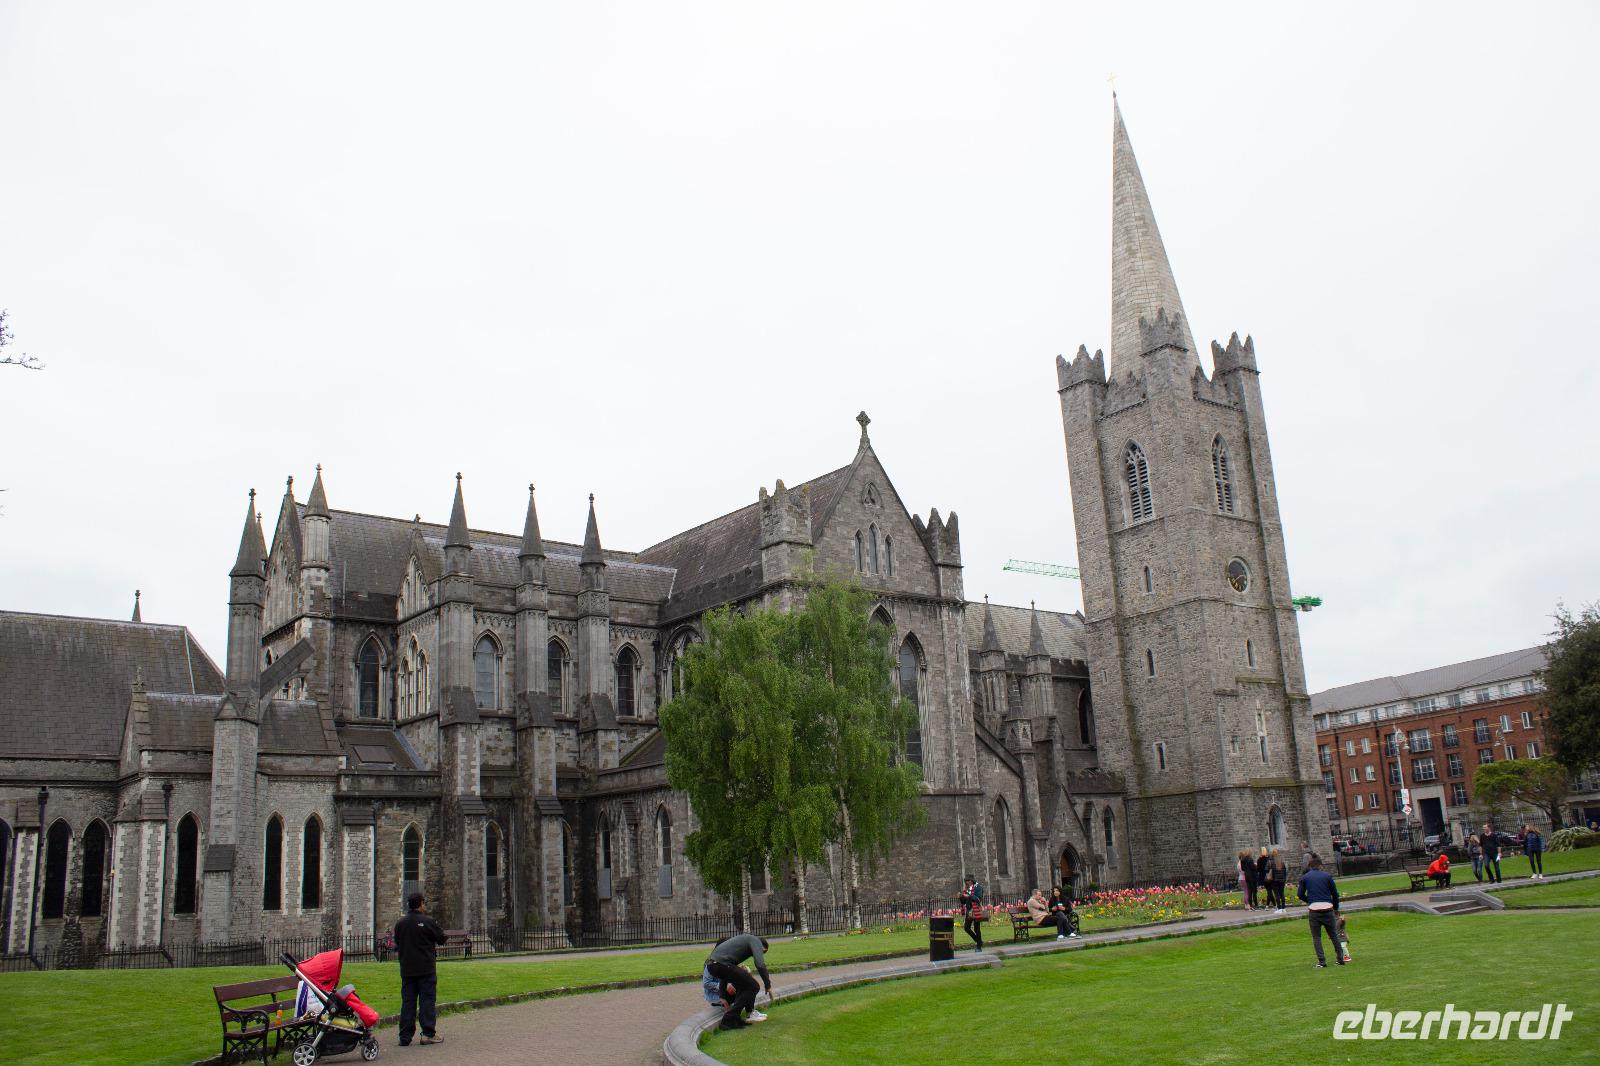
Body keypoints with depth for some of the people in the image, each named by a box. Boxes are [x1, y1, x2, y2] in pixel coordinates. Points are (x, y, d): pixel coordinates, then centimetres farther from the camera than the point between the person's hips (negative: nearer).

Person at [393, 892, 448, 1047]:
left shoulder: (400, 924, 4)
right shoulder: (427, 922, -12)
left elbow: (397, 944, 15)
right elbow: (442, 939, -4)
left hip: (406, 969, 5)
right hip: (426, 968, -5)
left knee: (407, 1001, 9)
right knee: (427, 999, 1)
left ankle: (405, 1035, 9)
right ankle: (428, 1034, 0)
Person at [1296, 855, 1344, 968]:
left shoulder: (1304, 877, 6)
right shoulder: (1327, 875, 7)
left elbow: (1301, 895, 4)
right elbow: (1335, 893, 8)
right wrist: (1336, 909, 21)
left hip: (1313, 909, -1)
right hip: (1327, 908, 1)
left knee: (1316, 937, 7)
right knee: (1333, 934, 15)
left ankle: (1321, 962, 1)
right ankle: (1341, 959, 17)